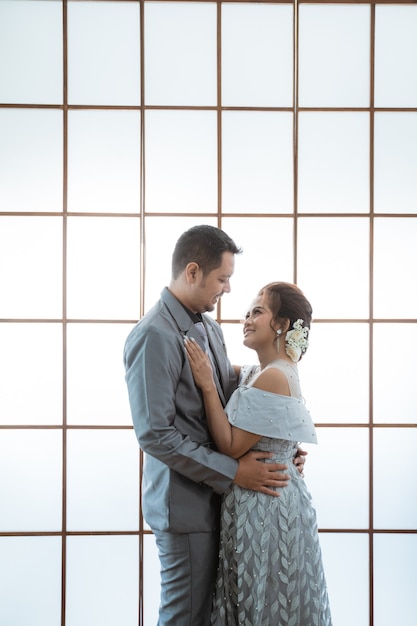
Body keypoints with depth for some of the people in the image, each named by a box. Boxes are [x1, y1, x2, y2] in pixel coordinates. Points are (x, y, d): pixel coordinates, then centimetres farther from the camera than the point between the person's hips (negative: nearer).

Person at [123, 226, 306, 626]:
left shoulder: (210, 328, 11)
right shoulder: (154, 336, -18)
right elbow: (155, 434, -22)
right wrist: (233, 472, -19)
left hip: (216, 496, 9)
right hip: (185, 502, -9)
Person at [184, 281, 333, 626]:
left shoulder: (273, 377, -21)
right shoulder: (259, 372, 9)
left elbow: (232, 447, -21)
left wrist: (207, 385, -20)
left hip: (264, 506, -9)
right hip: (271, 498, 9)